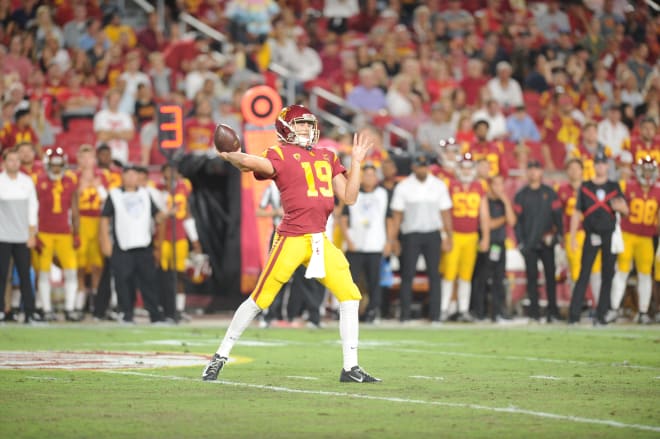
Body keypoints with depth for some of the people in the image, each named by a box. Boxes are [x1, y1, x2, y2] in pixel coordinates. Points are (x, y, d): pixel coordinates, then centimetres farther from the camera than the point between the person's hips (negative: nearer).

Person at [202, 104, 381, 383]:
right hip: (292, 238, -6)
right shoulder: (280, 155, -2)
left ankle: (350, 368, 8)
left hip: (320, 241, 6)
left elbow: (349, 198, 14)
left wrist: (356, 161, 12)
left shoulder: (327, 158, 17)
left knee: (350, 296, 1)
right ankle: (220, 357, 9)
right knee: (260, 299, -4)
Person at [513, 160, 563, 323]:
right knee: (532, 277, -1)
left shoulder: (550, 193, 9)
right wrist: (520, 241, -1)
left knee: (550, 275, -2)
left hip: (547, 242, 0)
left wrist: (556, 234, -5)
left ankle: (552, 311, 2)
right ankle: (534, 312, 2)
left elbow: (558, 216, 6)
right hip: (529, 243, 0)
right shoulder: (521, 195, 9)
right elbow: (517, 219, 6)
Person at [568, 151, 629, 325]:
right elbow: (576, 213, 6)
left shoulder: (614, 187, 9)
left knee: (608, 276, 1)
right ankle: (574, 315, -9)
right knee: (583, 275, -7)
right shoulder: (585, 187, 7)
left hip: (610, 235, 2)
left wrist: (619, 206, -21)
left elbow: (626, 210, 3)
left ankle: (601, 315, 6)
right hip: (591, 236, -2)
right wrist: (573, 237, -1)